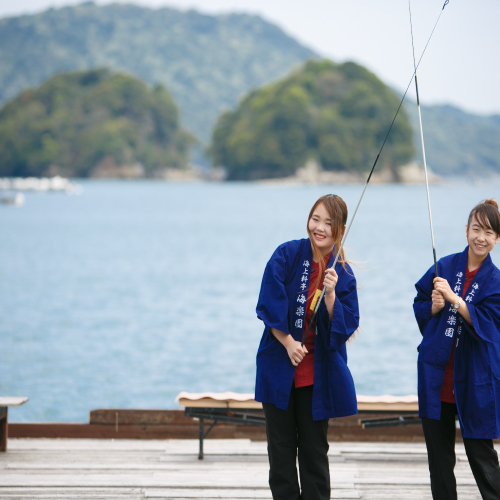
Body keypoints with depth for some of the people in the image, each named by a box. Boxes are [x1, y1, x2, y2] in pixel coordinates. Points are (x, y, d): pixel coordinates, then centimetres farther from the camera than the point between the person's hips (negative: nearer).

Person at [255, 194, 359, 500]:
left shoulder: (343, 273, -2)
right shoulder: (286, 255, -6)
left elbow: (346, 326, -6)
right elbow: (270, 305, -8)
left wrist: (331, 295, -21)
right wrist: (288, 343, -14)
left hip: (319, 371, 1)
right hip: (280, 367, -1)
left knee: (314, 450, 7)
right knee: (281, 448, 5)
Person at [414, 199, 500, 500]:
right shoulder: (445, 267, 4)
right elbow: (419, 307, 10)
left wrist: (454, 299, -26)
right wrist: (434, 307, -11)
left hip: (475, 381, -3)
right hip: (436, 375, 3)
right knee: (439, 456, 11)